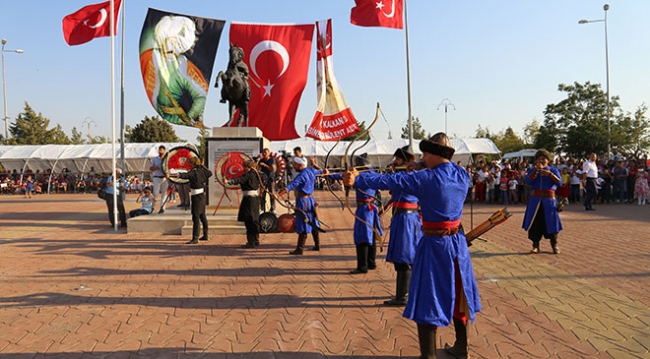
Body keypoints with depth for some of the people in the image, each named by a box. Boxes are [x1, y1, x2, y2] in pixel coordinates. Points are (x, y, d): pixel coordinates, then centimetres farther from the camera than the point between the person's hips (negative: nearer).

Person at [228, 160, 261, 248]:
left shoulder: (249, 175, -14)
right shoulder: (254, 174, 12)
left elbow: (240, 180, -30)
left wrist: (229, 181, -42)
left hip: (249, 198, -10)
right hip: (255, 197, 10)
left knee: (249, 220, -7)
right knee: (254, 220, 15)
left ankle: (251, 242, -7)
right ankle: (256, 240, 23)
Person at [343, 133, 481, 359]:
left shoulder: (426, 178, -17)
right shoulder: (462, 174, 0)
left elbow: (390, 181, -18)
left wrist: (357, 179, -14)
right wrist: (428, 164, 17)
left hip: (435, 245, -7)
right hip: (457, 242, 7)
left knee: (427, 300, 1)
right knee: (457, 294, 18)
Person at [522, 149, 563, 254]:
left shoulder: (553, 170, 6)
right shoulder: (532, 170, 7)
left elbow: (559, 183, -9)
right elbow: (528, 181, -13)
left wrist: (550, 174, -21)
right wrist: (536, 170, -20)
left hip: (549, 200, -1)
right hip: (535, 201, 1)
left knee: (550, 222, 1)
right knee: (535, 223, -1)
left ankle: (554, 245, 15)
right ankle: (535, 246, 7)